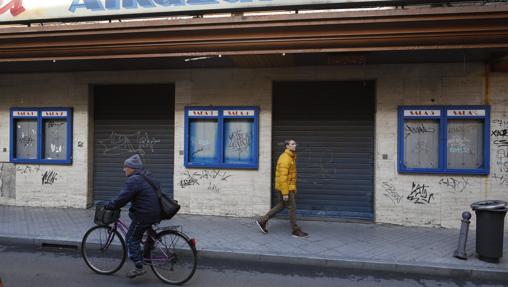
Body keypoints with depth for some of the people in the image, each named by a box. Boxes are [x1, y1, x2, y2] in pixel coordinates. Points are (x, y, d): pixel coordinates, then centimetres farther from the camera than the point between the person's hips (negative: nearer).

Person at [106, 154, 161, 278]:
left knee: (131, 238, 3)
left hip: (144, 215, -9)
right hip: (155, 211, 9)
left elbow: (122, 198, -20)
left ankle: (139, 267, 4)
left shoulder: (134, 180, -18)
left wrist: (108, 206, -6)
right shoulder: (146, 175, 13)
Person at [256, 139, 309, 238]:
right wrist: (285, 193, -24)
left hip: (289, 187, 10)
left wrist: (293, 188, 21)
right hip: (285, 188, -10)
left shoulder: (291, 157, 13)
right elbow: (283, 176, -24)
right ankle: (296, 231, 12)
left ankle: (262, 221, 22)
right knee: (292, 208, 0)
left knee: (281, 206, 17)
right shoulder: (285, 158, -20)